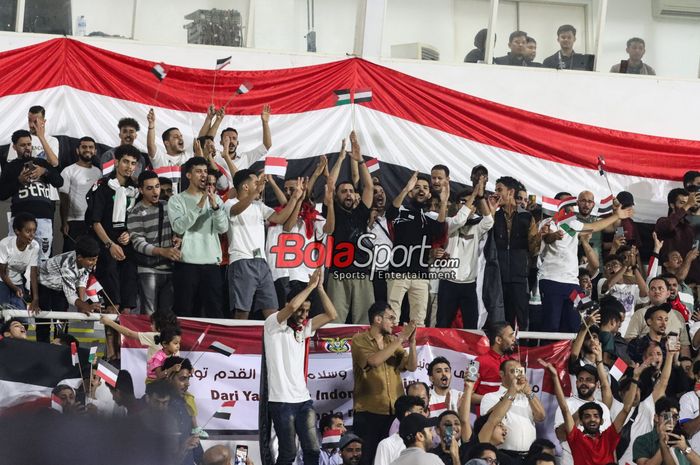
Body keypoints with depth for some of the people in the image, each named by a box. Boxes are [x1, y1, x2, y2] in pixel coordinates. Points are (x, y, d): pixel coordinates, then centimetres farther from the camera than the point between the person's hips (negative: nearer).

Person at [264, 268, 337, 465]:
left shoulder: (303, 329, 17)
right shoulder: (273, 325, -4)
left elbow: (331, 315, 10)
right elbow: (292, 307, -23)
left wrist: (320, 288, 2)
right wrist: (311, 286, -13)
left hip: (303, 399, 6)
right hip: (281, 401, -6)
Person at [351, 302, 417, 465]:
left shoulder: (393, 341, 14)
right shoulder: (359, 340, -1)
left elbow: (412, 366, 8)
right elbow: (374, 360, -19)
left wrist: (411, 342, -6)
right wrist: (401, 338, -15)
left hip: (394, 411, 5)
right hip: (368, 412, -5)